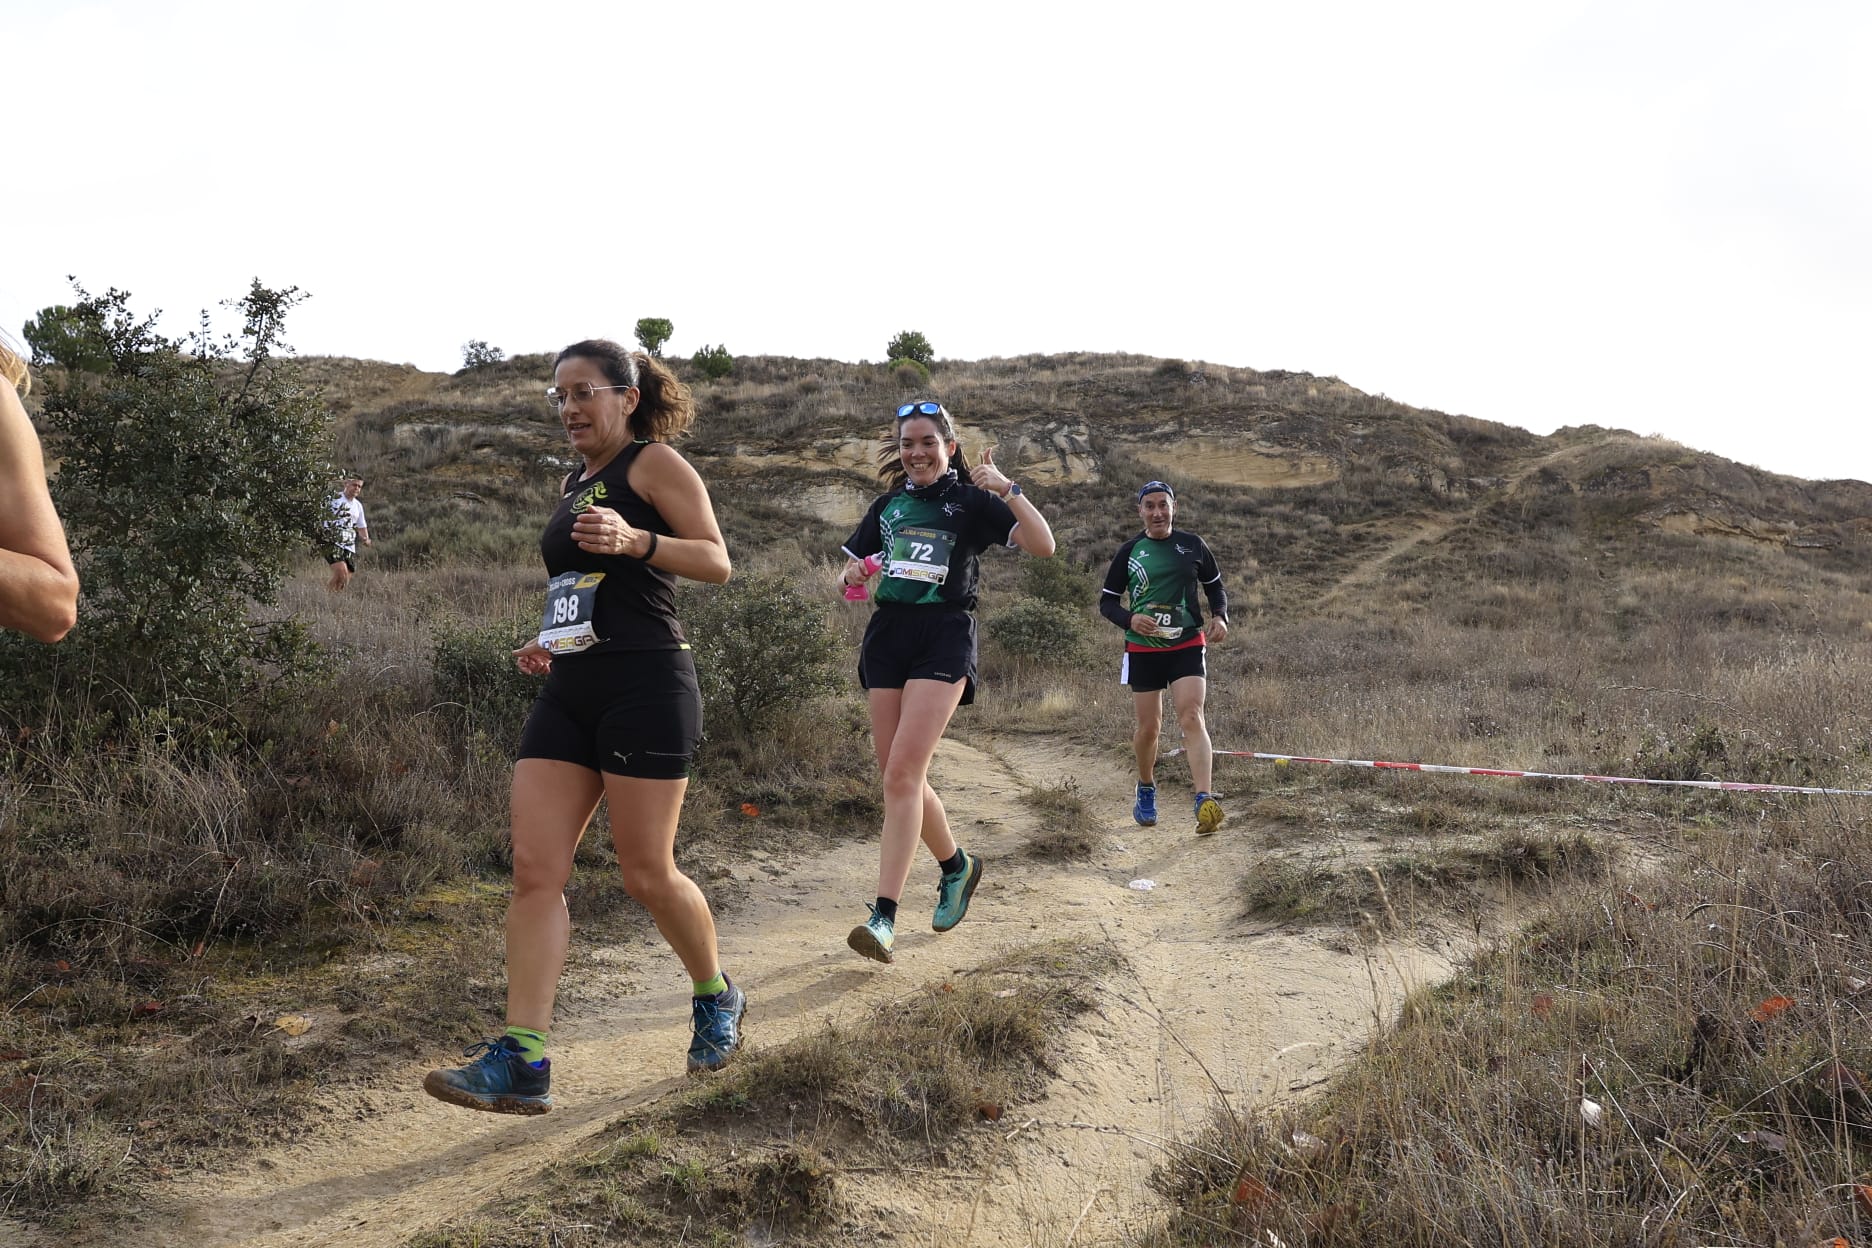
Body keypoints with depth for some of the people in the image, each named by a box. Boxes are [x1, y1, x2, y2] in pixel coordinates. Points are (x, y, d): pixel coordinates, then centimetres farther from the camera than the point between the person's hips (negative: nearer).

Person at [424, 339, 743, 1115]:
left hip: (645, 687, -8)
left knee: (647, 873, -1)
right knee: (534, 870, -4)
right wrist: (550, 642, 13)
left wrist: (634, 540, -26)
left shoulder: (655, 463, -2)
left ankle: (717, 999, 25)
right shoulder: (572, 485, 21)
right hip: (568, 694, 8)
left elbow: (717, 562, -11)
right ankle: (521, 1061, -4)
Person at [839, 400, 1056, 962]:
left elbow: (1042, 545, -8)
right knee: (897, 776, 6)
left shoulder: (971, 500, 3)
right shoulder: (887, 506, 17)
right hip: (887, 633, 6)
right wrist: (853, 575, -2)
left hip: (944, 637, -6)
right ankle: (957, 864, 32)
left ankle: (884, 917, -15)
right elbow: (851, 572, 21)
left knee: (902, 774, -16)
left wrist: (1007, 488, -17)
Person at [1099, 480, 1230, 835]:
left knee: (1192, 718, -16)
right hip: (1143, 650, 1)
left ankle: (1205, 802, -26)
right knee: (1149, 727, 6)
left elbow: (1215, 587, 15)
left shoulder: (1193, 546, 3)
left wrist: (1220, 617, -5)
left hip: (1187, 646, 0)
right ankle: (1146, 789, 33)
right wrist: (1130, 619, -16)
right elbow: (1107, 601, 5)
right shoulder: (1129, 552, 1)